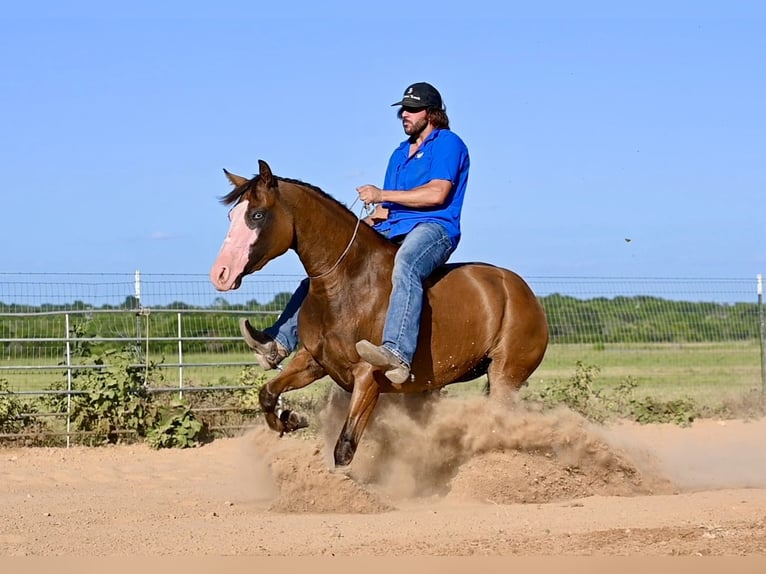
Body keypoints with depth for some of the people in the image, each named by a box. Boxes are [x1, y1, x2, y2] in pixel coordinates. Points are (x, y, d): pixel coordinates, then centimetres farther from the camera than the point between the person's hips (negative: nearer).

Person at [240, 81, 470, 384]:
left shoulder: (447, 143, 1)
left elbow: (437, 193, -14)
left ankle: (397, 353, -63)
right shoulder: (400, 154, 27)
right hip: (390, 232, 9)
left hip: (433, 227, -9)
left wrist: (382, 195, -12)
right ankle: (279, 342, -6)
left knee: (405, 267, -43)